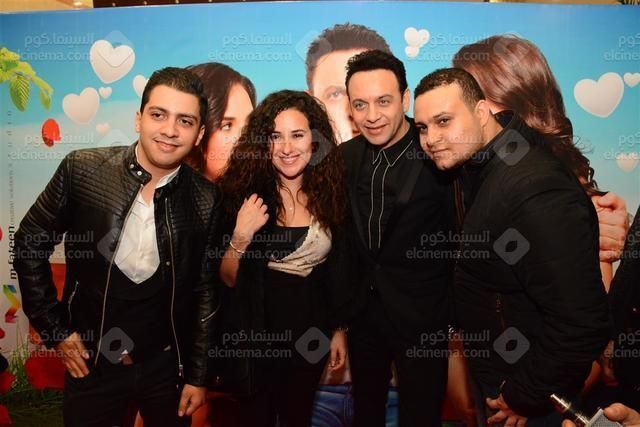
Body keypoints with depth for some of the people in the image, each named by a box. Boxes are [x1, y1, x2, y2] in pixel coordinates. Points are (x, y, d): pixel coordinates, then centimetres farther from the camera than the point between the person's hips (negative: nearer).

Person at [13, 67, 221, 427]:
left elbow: (205, 291, -4)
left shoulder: (206, 199, -12)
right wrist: (55, 328, -2)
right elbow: (30, 245, -1)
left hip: (167, 365, 1)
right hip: (89, 361, 0)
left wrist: (199, 375, 1)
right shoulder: (82, 170, -13)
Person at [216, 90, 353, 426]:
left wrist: (339, 329, 8)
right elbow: (228, 279, -10)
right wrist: (241, 237, -28)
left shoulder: (330, 192, -7)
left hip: (311, 329, 3)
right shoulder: (246, 191, -14)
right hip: (256, 328, -2)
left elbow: (338, 271, 3)